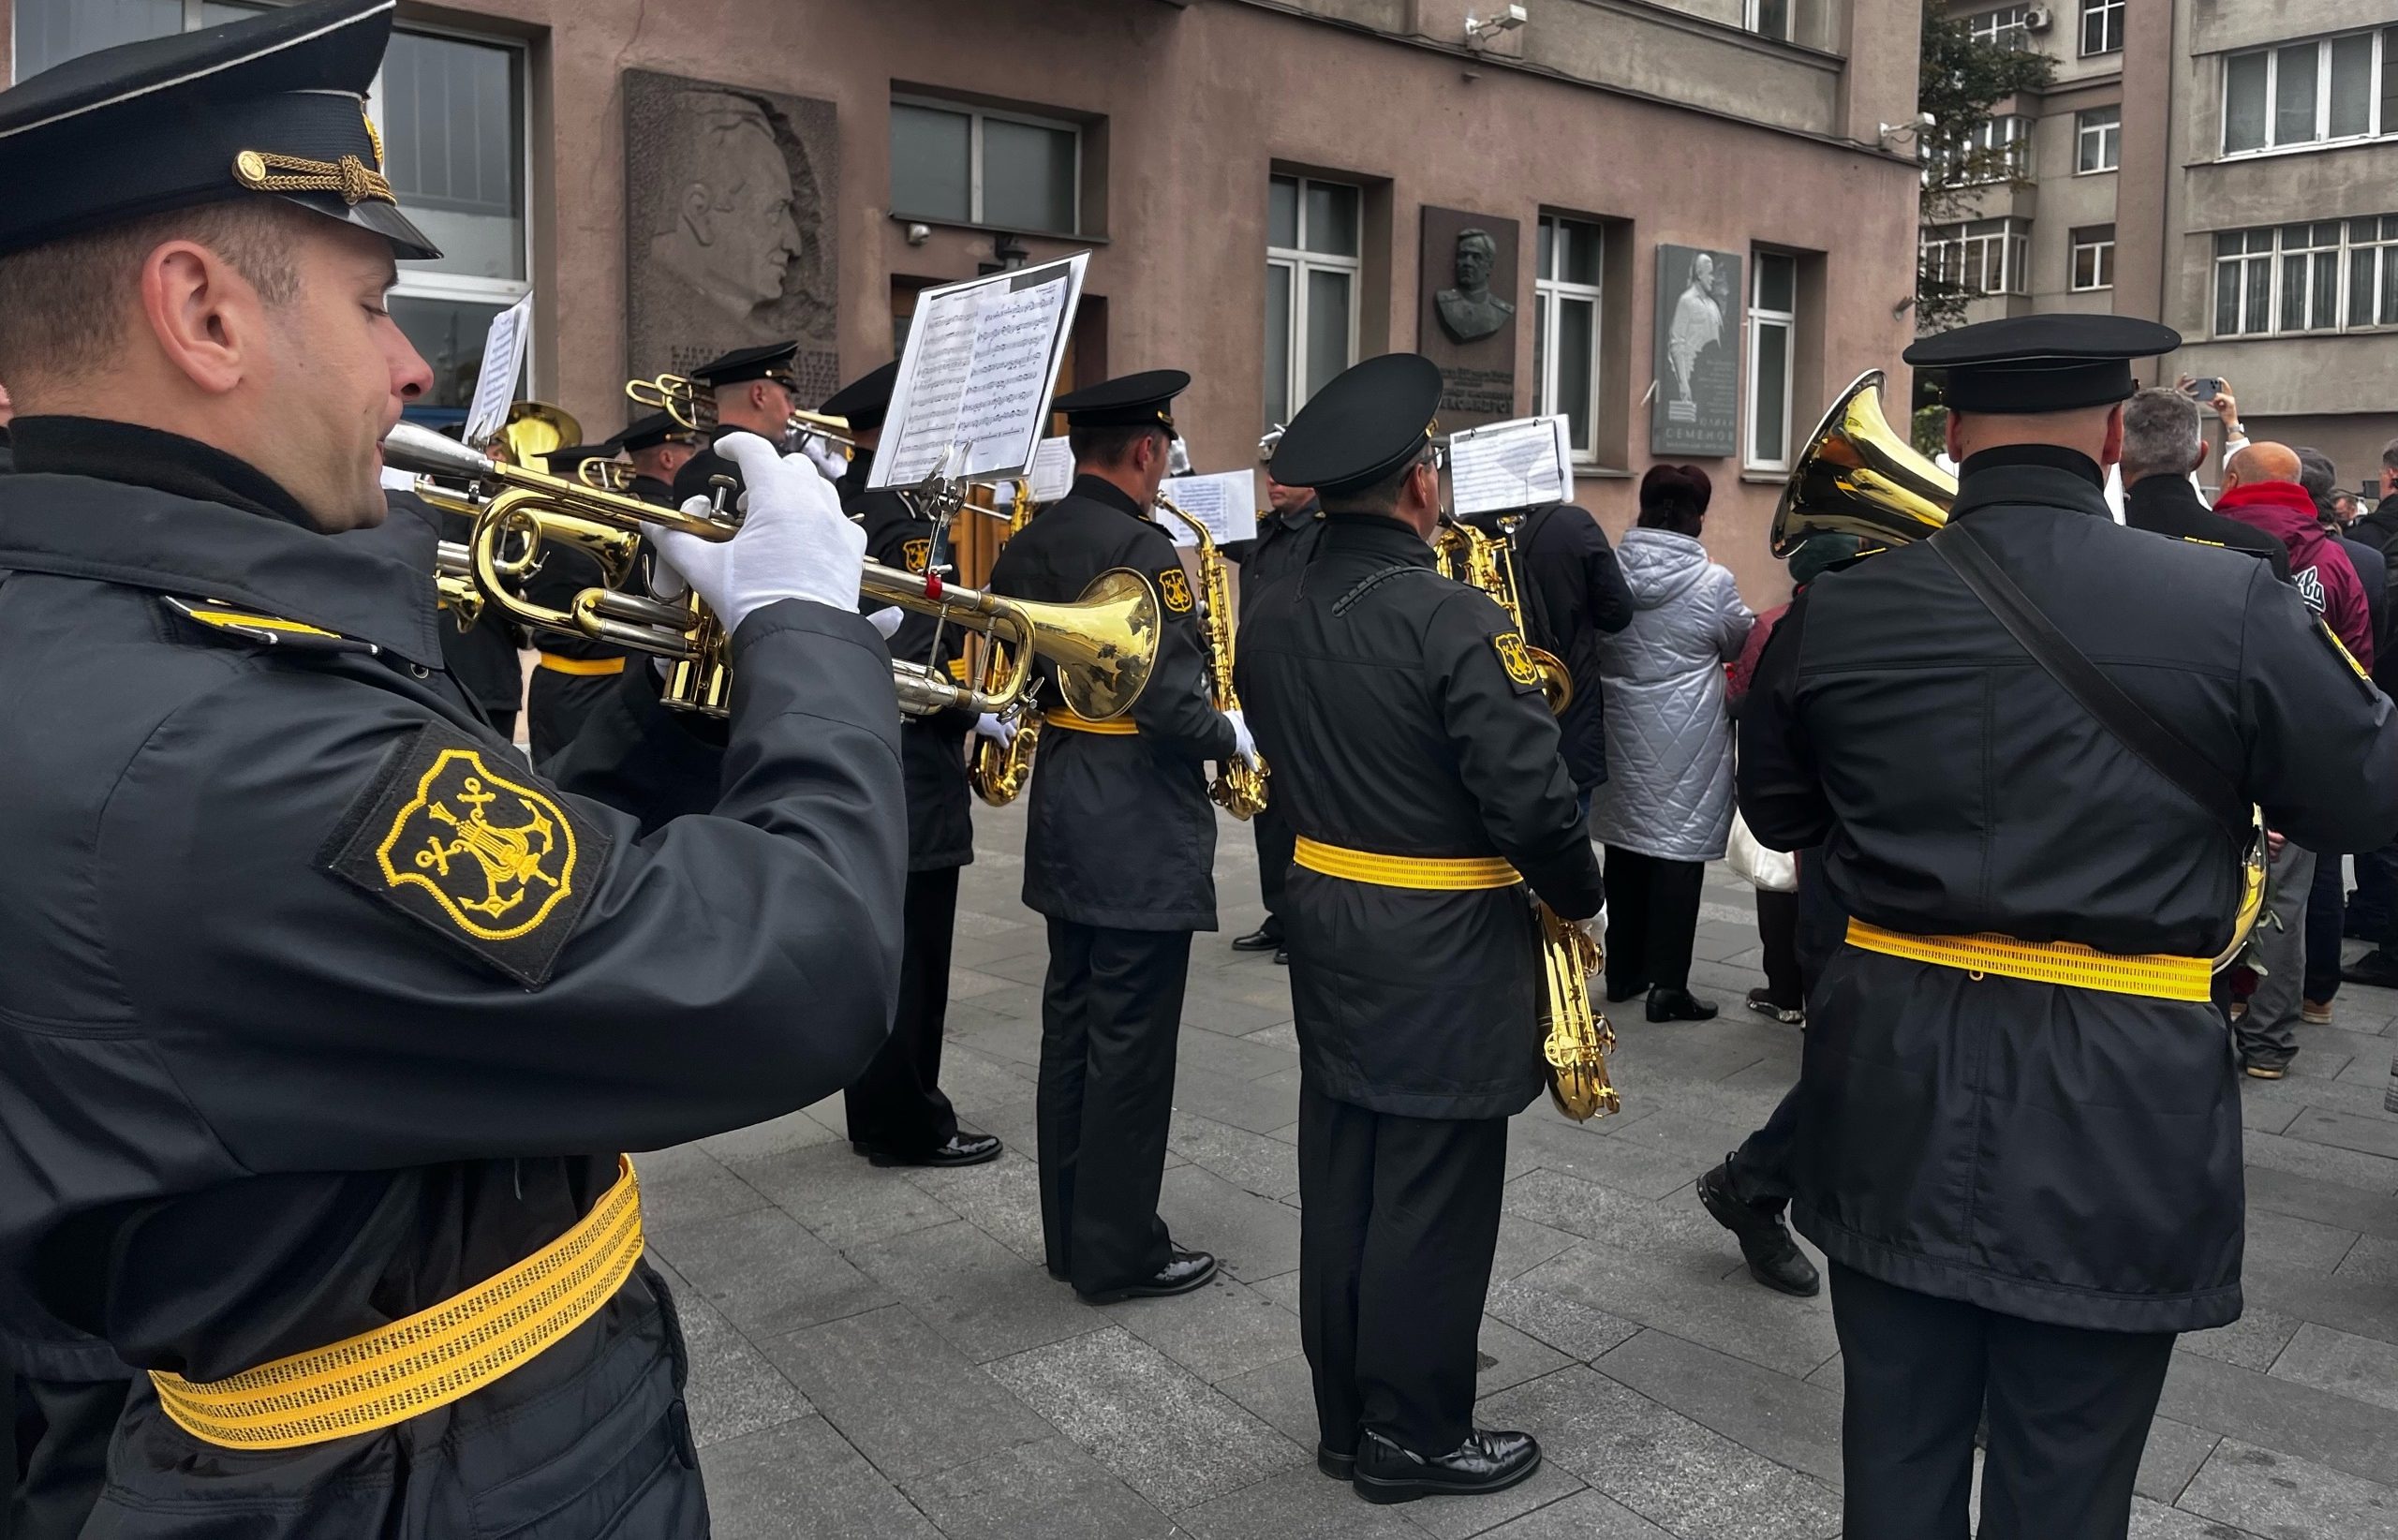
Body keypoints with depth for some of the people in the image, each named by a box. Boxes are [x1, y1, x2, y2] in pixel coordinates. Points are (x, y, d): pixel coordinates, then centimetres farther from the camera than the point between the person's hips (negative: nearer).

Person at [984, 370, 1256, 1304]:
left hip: (1064, 820, 9)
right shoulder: (1141, 550, -17)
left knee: (1071, 1024, 15)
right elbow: (1170, 702, -22)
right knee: (1131, 1042, 0)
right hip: (1140, 835, -9)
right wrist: (1235, 737, -5)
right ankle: (1119, 1252, 11)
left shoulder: (1025, 545, 9)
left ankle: (1069, 1233, 26)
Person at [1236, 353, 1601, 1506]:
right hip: (1442, 947, -7)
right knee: (1431, 1195, 6)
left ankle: (1345, 1419, 29)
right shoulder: (1453, 618, -20)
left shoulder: (1273, 617, 4)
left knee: (1341, 1179, 15)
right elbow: (1531, 795, -21)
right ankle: (1413, 1436, 20)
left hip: (1325, 918, 7)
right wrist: (1577, 897, -4)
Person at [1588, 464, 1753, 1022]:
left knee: (1626, 848, 14)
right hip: (1687, 743, -4)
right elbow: (1740, 644, 4)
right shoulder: (1712, 582, -13)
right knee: (1678, 852, 1)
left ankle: (1622, 972, 24)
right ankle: (1667, 983, 2)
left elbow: (1594, 645, 8)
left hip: (1622, 736, 5)